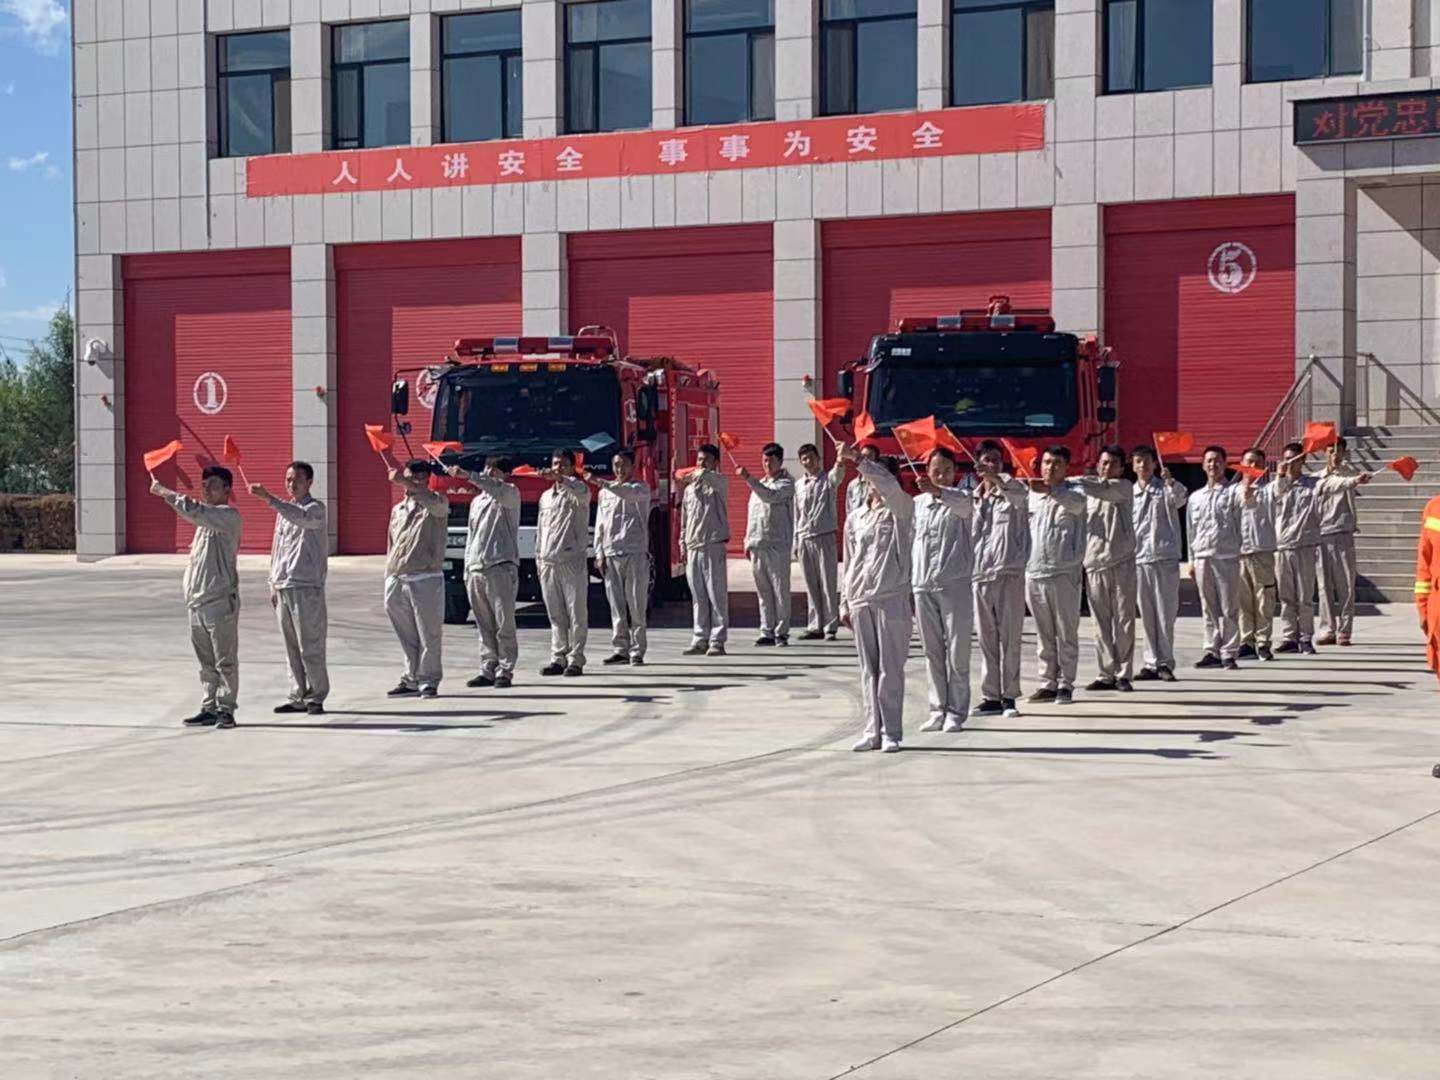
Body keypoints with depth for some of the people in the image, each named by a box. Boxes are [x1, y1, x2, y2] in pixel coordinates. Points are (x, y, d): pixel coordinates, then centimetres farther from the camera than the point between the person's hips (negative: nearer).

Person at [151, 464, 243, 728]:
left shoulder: (229, 516, -9)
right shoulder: (207, 518, 21)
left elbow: (193, 510, -23)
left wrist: (163, 492, -13)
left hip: (220, 600, -9)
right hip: (198, 601, 9)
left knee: (225, 661, -4)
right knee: (206, 662, 12)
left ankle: (226, 709, -1)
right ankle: (209, 708, 16)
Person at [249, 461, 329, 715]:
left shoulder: (315, 508, -4)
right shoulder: (284, 510, 19)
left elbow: (300, 517, -28)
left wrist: (268, 498, -35)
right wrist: (273, 584, 18)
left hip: (307, 587, -7)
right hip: (283, 587, 7)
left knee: (310, 646, -6)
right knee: (291, 647, 9)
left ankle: (316, 697, -1)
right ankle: (297, 697, 14)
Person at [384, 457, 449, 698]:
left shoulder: (436, 504, 0)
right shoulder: (397, 510, 19)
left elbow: (435, 502, -27)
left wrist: (405, 482, -34)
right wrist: (388, 580, 17)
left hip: (426, 580, -6)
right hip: (397, 580, 6)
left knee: (429, 635, -2)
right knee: (407, 637, 10)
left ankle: (428, 680, 4)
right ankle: (411, 679, 17)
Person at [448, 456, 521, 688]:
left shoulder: (510, 494, 2)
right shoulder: (476, 501, 23)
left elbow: (498, 490, -23)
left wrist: (468, 476, -29)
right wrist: (467, 569, 18)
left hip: (501, 567, -7)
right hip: (476, 569, 7)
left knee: (504, 623, -7)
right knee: (484, 626, 7)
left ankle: (505, 671, -4)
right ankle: (488, 669, 12)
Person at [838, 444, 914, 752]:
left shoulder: (900, 509, 1)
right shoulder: (854, 518, 15)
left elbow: (888, 484, -22)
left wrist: (856, 458, -25)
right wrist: (845, 603, 16)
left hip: (892, 598, -5)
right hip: (860, 600, 5)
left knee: (890, 668, -3)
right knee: (868, 669, 7)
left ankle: (891, 732, 1)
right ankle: (873, 731, 11)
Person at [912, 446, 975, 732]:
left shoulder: (961, 499, 0)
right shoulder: (917, 504, 14)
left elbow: (963, 503, -26)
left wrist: (937, 491, -46)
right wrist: (908, 583, 18)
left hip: (953, 584, -4)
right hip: (922, 587, 4)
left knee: (957, 652, -2)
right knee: (932, 653, 8)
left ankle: (956, 712, 5)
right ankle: (938, 710, 15)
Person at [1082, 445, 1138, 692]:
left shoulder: (1124, 487, 2)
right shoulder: (1089, 494, 19)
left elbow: (1102, 488, -20)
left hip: (1121, 563, -5)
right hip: (1094, 564, 5)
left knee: (1124, 621, -3)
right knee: (1101, 624, 4)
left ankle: (1123, 674, 1)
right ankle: (1107, 674, 8)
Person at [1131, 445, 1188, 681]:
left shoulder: (1165, 489, 3)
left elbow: (1180, 498, -19)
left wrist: (1171, 481, -39)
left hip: (1165, 557, -4)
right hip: (1139, 558, 4)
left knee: (1165, 612, -3)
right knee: (1146, 615, 4)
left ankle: (1166, 662, 1)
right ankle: (1152, 663, 9)